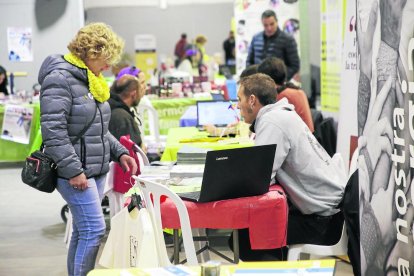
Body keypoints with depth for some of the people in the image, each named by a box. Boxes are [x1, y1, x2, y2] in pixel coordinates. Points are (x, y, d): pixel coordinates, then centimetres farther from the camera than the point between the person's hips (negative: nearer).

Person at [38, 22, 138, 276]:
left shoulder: (92, 80, 15)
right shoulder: (60, 79, -14)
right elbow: (53, 130, -21)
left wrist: (119, 153, 11)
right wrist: (74, 170, -22)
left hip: (97, 170, 9)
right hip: (75, 172, -9)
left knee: (83, 231, 12)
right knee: (95, 229, -12)